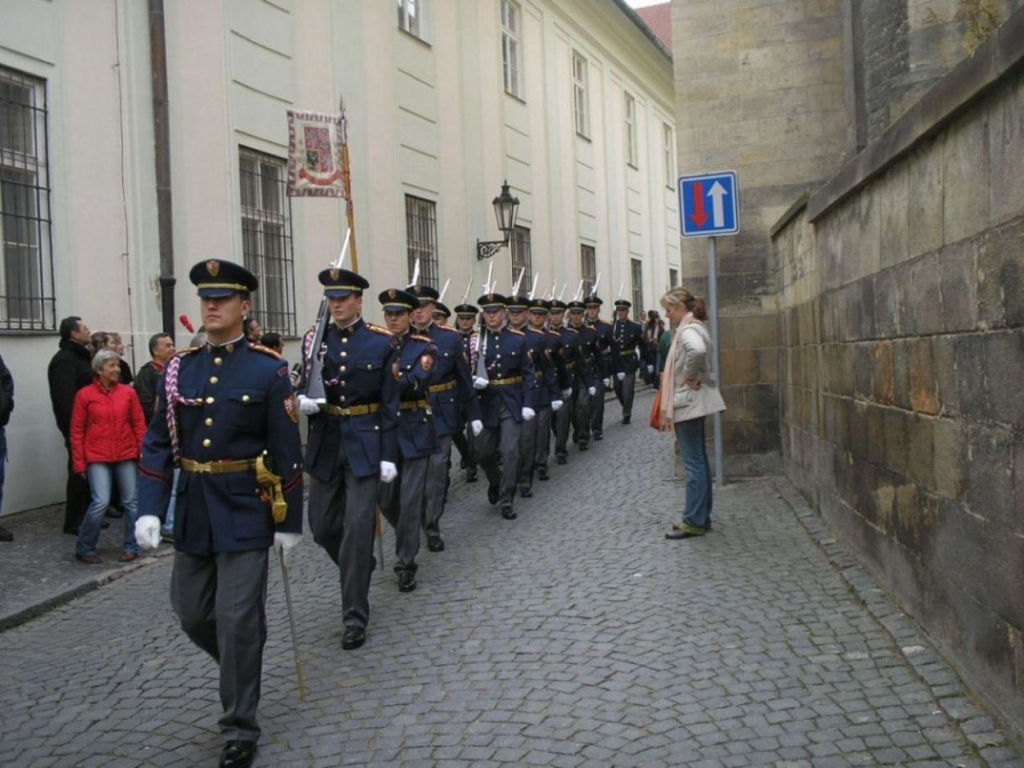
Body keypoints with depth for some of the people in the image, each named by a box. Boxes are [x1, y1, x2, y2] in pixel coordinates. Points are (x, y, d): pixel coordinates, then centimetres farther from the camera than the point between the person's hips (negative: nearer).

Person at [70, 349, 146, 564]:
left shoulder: (128, 392, 2)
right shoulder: (85, 395, -2)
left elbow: (139, 424, 6)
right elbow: (77, 430, 0)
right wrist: (79, 462, -2)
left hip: (127, 455, 3)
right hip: (97, 457, -3)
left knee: (131, 501, 6)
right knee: (101, 502, -10)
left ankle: (131, 547, 20)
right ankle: (84, 549, 7)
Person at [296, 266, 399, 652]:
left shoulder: (381, 341, -5)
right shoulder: (315, 338, 4)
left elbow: (390, 402, -4)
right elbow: (304, 385, 11)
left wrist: (389, 455, -9)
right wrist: (303, 400, -14)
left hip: (364, 443, -4)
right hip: (325, 443, 4)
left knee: (357, 527, -5)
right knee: (322, 526, 9)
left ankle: (355, 616, 4)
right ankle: (360, 568, 39)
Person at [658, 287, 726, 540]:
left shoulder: (688, 330, -16)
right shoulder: (693, 328, 15)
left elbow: (697, 351, -37)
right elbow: (704, 352, 26)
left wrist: (689, 375, -23)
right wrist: (695, 376, 12)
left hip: (688, 403, -11)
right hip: (693, 402, 11)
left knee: (694, 463, -5)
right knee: (699, 461, 14)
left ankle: (694, 521, 0)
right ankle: (701, 517, 21)